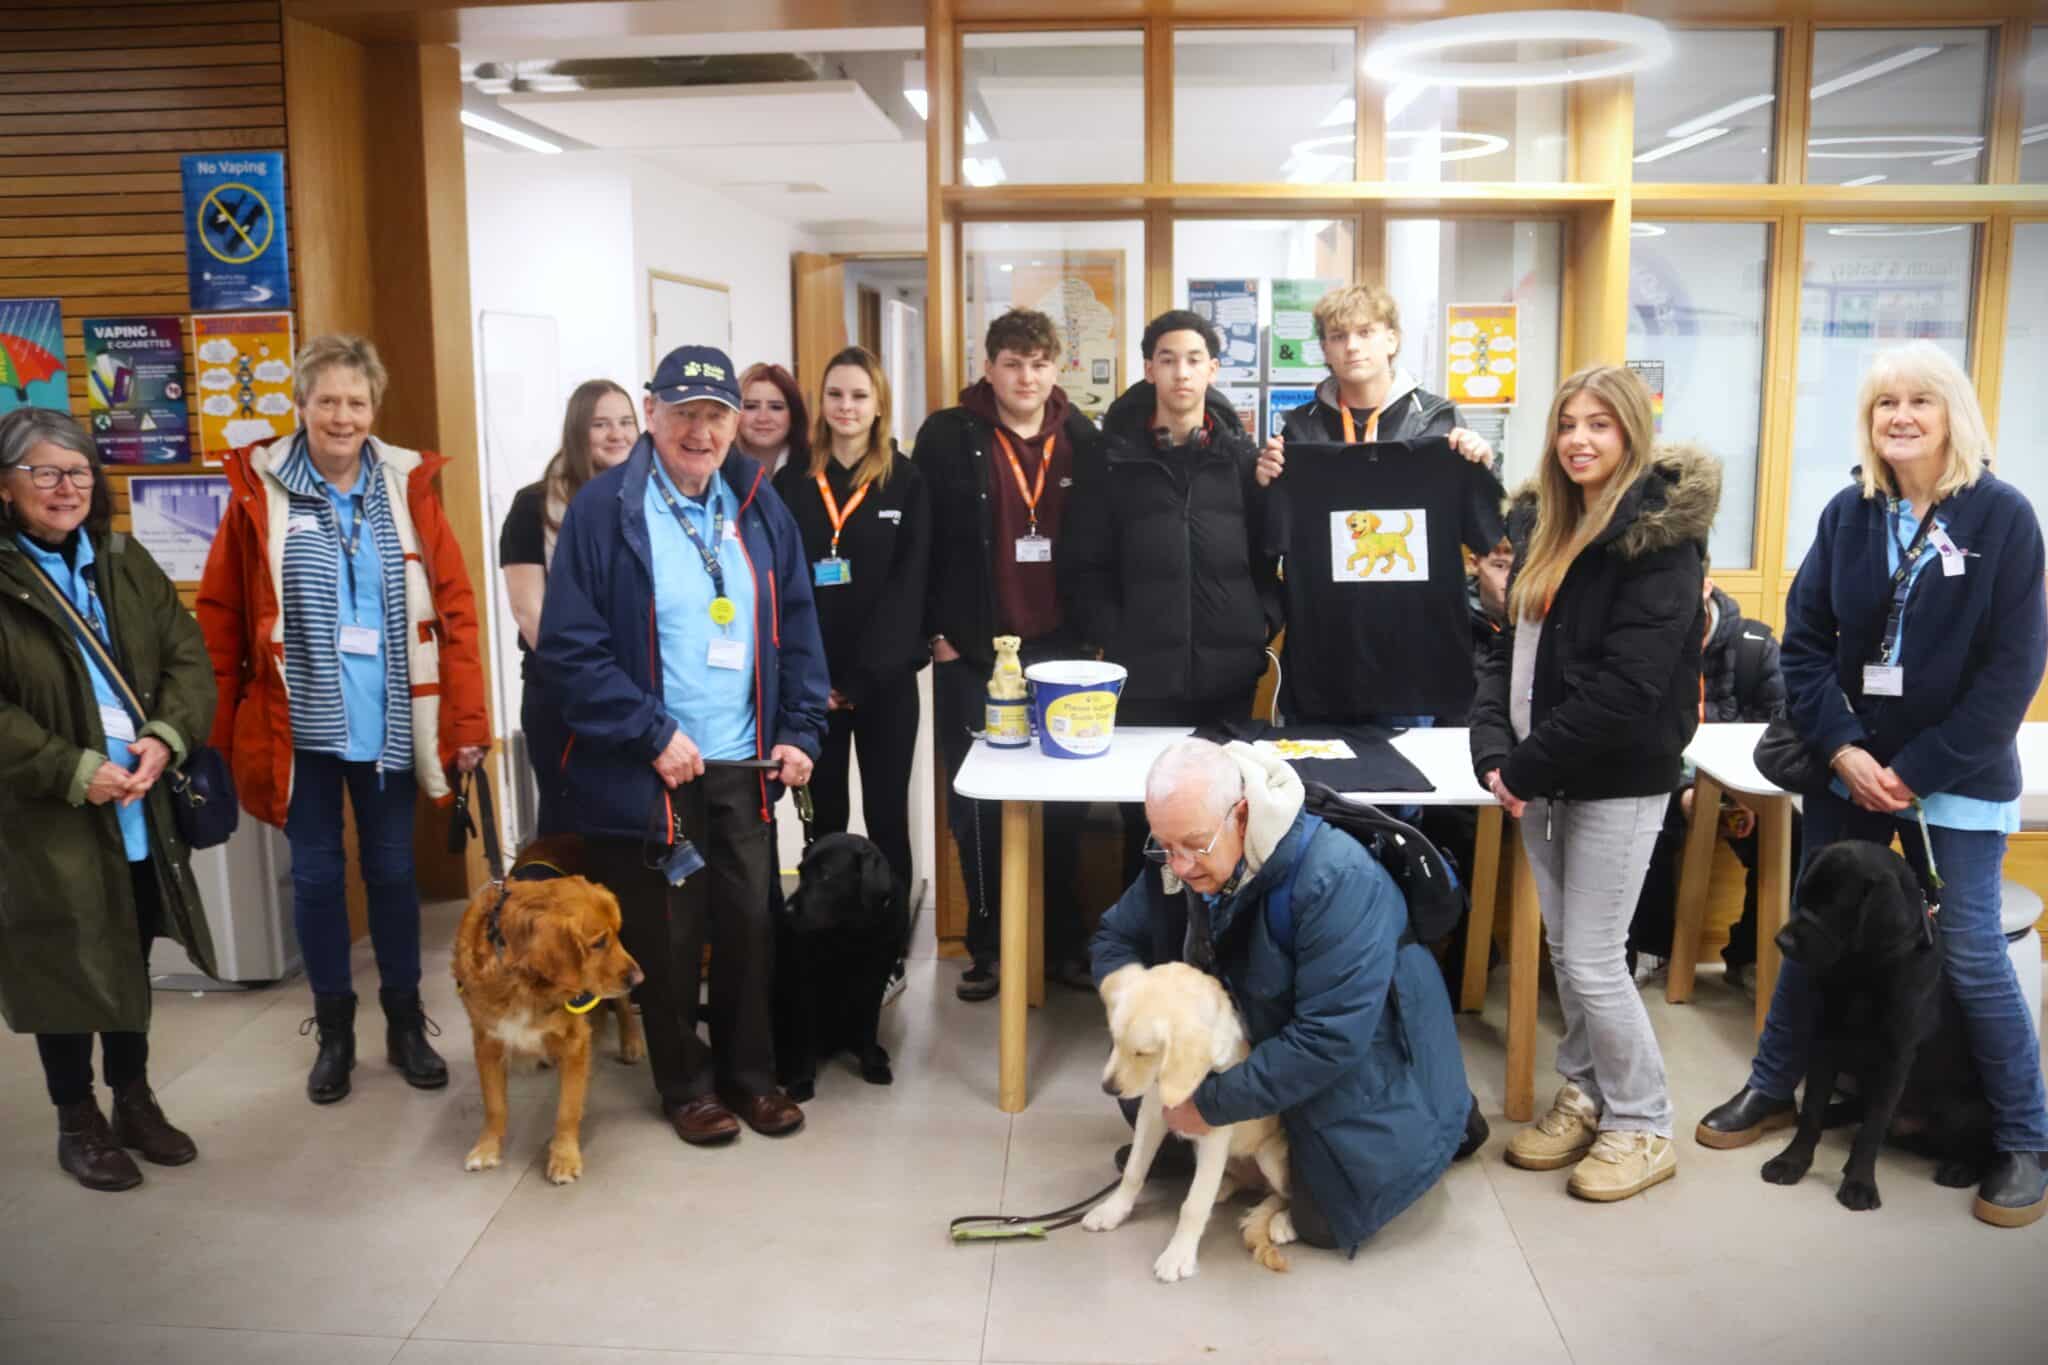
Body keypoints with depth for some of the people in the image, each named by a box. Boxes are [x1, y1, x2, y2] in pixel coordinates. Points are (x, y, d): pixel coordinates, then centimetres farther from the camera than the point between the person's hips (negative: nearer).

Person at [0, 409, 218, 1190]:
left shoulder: (126, 563, 8)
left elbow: (188, 655, 3)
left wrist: (165, 738, -13)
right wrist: (72, 772, -20)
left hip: (142, 810, 5)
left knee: (131, 960, 17)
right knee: (67, 970, 7)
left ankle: (135, 1101, 34)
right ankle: (77, 1123, 25)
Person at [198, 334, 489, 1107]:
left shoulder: (408, 486, -1)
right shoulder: (259, 490, -3)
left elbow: (453, 605, 0)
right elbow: (219, 616, 1)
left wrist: (467, 719, -4)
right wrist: (217, 726, 0)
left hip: (389, 723, 1)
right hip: (299, 725, 0)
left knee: (392, 869, 12)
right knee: (316, 875, 10)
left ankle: (405, 1025, 28)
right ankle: (333, 1032, 27)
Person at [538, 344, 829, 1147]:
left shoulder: (758, 507, 5)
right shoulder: (604, 509, -10)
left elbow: (798, 628, 10)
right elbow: (568, 650, -13)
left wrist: (799, 732, 1)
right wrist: (653, 735, -16)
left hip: (743, 766, 4)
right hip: (650, 770, -4)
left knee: (750, 924, 13)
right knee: (667, 938, 9)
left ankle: (749, 1072, 32)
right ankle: (686, 1085, 28)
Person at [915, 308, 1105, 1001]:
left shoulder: (1083, 439, 5)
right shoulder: (948, 438, -3)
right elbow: (920, 541, -2)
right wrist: (937, 632, -4)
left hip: (1058, 649, 2)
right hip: (970, 652, -2)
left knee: (1062, 805, 7)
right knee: (976, 805, 6)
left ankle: (1063, 941, 21)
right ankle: (986, 945, 19)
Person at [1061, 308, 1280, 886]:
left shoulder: (1242, 455, 7)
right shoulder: (1116, 458, 3)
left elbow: (1273, 549, 9)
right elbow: (1084, 564, 2)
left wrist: (1264, 621, -4)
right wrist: (1112, 637, -8)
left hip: (1229, 670, 1)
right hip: (1144, 674, -1)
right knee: (1146, 817, 8)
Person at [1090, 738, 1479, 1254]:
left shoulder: (1339, 879, -36)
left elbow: (1331, 1040, -36)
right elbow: (1113, 938, -1)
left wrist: (1213, 1103, -30)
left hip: (1361, 1052, -6)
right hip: (1261, 1034, 6)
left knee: (1329, 1220, -5)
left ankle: (1444, 1120, 19)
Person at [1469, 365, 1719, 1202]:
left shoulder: (1658, 535, -13)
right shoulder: (1542, 522, 10)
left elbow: (1626, 684, -21)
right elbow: (1512, 644, 9)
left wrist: (1525, 765, -17)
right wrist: (1494, 747, -6)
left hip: (1617, 780, -7)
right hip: (1545, 775, 7)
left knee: (1592, 962, -2)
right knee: (1564, 949, 15)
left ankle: (1642, 1126, 17)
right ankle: (1586, 1095, 31)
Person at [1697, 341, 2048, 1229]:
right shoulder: (1848, 513, 2)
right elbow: (1805, 639, 1)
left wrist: (1919, 770, -14)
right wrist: (1841, 749, -11)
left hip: (1955, 775, -3)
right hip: (1848, 767, 4)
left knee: (1970, 953, 0)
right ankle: (1772, 1087, 28)